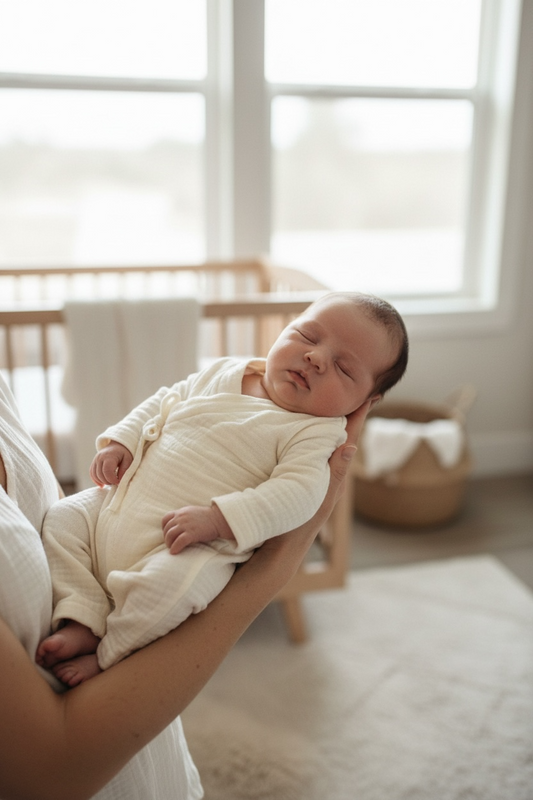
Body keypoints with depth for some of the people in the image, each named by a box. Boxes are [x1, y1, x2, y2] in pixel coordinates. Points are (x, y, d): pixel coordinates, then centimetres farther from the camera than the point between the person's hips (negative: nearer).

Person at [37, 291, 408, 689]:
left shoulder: (314, 432, -9)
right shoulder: (224, 373, 8)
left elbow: (297, 493, -23)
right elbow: (162, 403, 19)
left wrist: (216, 518, -32)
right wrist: (121, 440, 4)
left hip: (191, 548, -6)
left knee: (172, 581, -33)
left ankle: (105, 656, -6)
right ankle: (83, 621, -2)